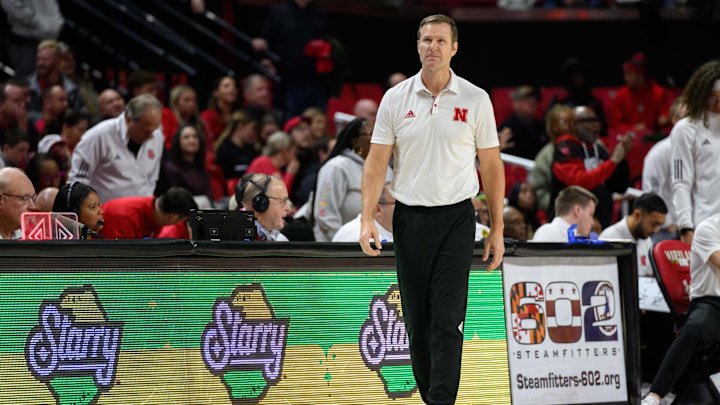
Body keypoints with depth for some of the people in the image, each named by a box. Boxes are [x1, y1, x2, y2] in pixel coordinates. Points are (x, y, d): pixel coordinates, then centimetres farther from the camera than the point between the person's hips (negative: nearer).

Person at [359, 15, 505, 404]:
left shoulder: (475, 100, 1)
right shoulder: (395, 99, 3)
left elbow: (491, 166, 5)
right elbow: (376, 161, 3)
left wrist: (497, 229, 3)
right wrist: (367, 219, -8)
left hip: (456, 218, -2)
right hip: (409, 218, 2)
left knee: (448, 320, -10)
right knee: (417, 319, 6)